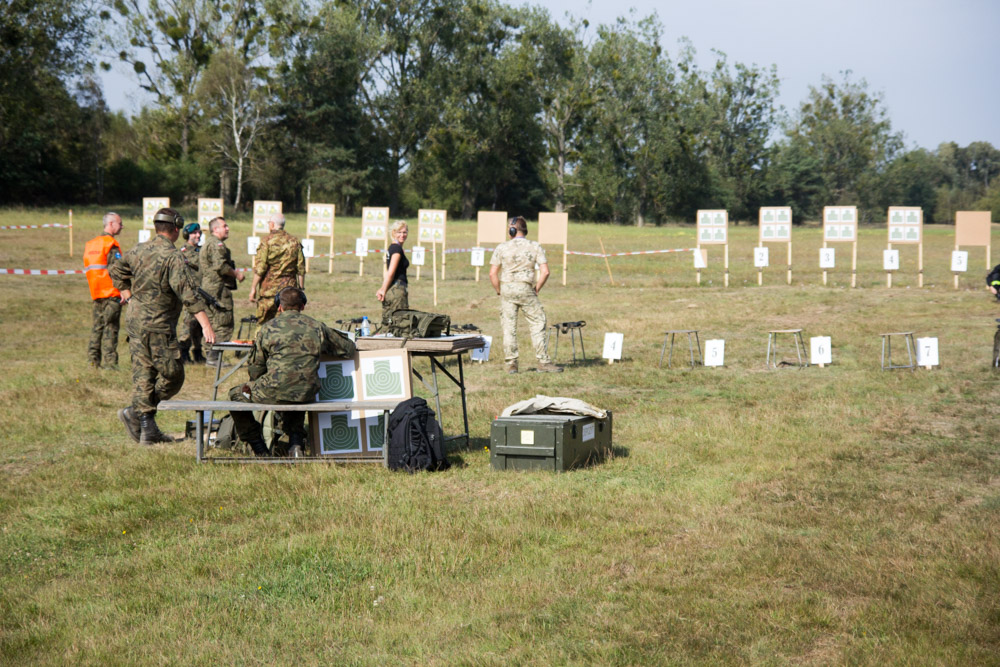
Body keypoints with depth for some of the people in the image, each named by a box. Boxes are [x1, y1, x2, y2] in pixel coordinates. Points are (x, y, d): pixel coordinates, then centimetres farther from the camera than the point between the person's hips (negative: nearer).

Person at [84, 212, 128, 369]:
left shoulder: (90, 244, 15)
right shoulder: (111, 244, -11)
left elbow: (87, 269, 17)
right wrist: (124, 291, -19)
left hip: (96, 293, 8)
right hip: (111, 293, -8)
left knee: (98, 325, 13)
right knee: (111, 327, -5)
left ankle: (93, 360, 14)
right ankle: (109, 361, -6)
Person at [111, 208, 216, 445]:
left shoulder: (139, 250, 7)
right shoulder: (172, 257, -16)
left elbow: (116, 271, 21)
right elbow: (188, 293, -23)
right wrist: (206, 326, -26)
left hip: (134, 323, 8)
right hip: (158, 327, -8)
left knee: (143, 376, 9)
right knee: (172, 376, 3)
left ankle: (147, 430, 8)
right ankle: (135, 412, -4)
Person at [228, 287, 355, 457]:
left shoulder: (268, 328, 2)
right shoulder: (317, 327, 6)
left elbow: (255, 370, 6)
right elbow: (348, 348, 18)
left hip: (274, 392, -3)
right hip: (307, 395, 3)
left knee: (236, 395, 23)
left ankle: (259, 450, 22)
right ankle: (296, 442, 20)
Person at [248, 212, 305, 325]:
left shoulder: (267, 241, -6)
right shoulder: (294, 242, 7)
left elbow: (260, 268, -10)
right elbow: (301, 269, 8)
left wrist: (253, 288, -5)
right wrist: (301, 288, 15)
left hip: (269, 289, -4)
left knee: (263, 324, 2)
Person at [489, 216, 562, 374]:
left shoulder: (502, 247, 0)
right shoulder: (535, 247, 1)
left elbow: (493, 273, -2)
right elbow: (545, 272, -5)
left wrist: (499, 291, 10)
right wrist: (536, 289, 6)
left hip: (507, 289, 1)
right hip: (526, 290, -1)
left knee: (509, 327, 6)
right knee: (538, 325, 7)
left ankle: (511, 363, 5)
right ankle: (543, 362, 6)